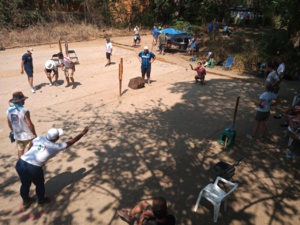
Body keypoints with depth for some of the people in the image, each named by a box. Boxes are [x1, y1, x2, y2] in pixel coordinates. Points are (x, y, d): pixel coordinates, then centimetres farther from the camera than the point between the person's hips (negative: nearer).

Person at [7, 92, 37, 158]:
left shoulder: (9, 110, -7)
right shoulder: (24, 111, -28)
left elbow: (9, 122, 7)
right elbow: (30, 125, -25)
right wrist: (35, 134, -12)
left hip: (17, 135, 6)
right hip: (28, 135, -5)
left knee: (20, 150, 23)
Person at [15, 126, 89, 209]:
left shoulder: (39, 138, 8)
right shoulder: (56, 146, -2)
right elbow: (71, 142, 6)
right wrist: (83, 133, 15)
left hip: (20, 163, 5)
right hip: (33, 168, -5)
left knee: (25, 184, 28)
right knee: (39, 184, 24)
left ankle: (26, 201, 51)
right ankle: (41, 200, 48)